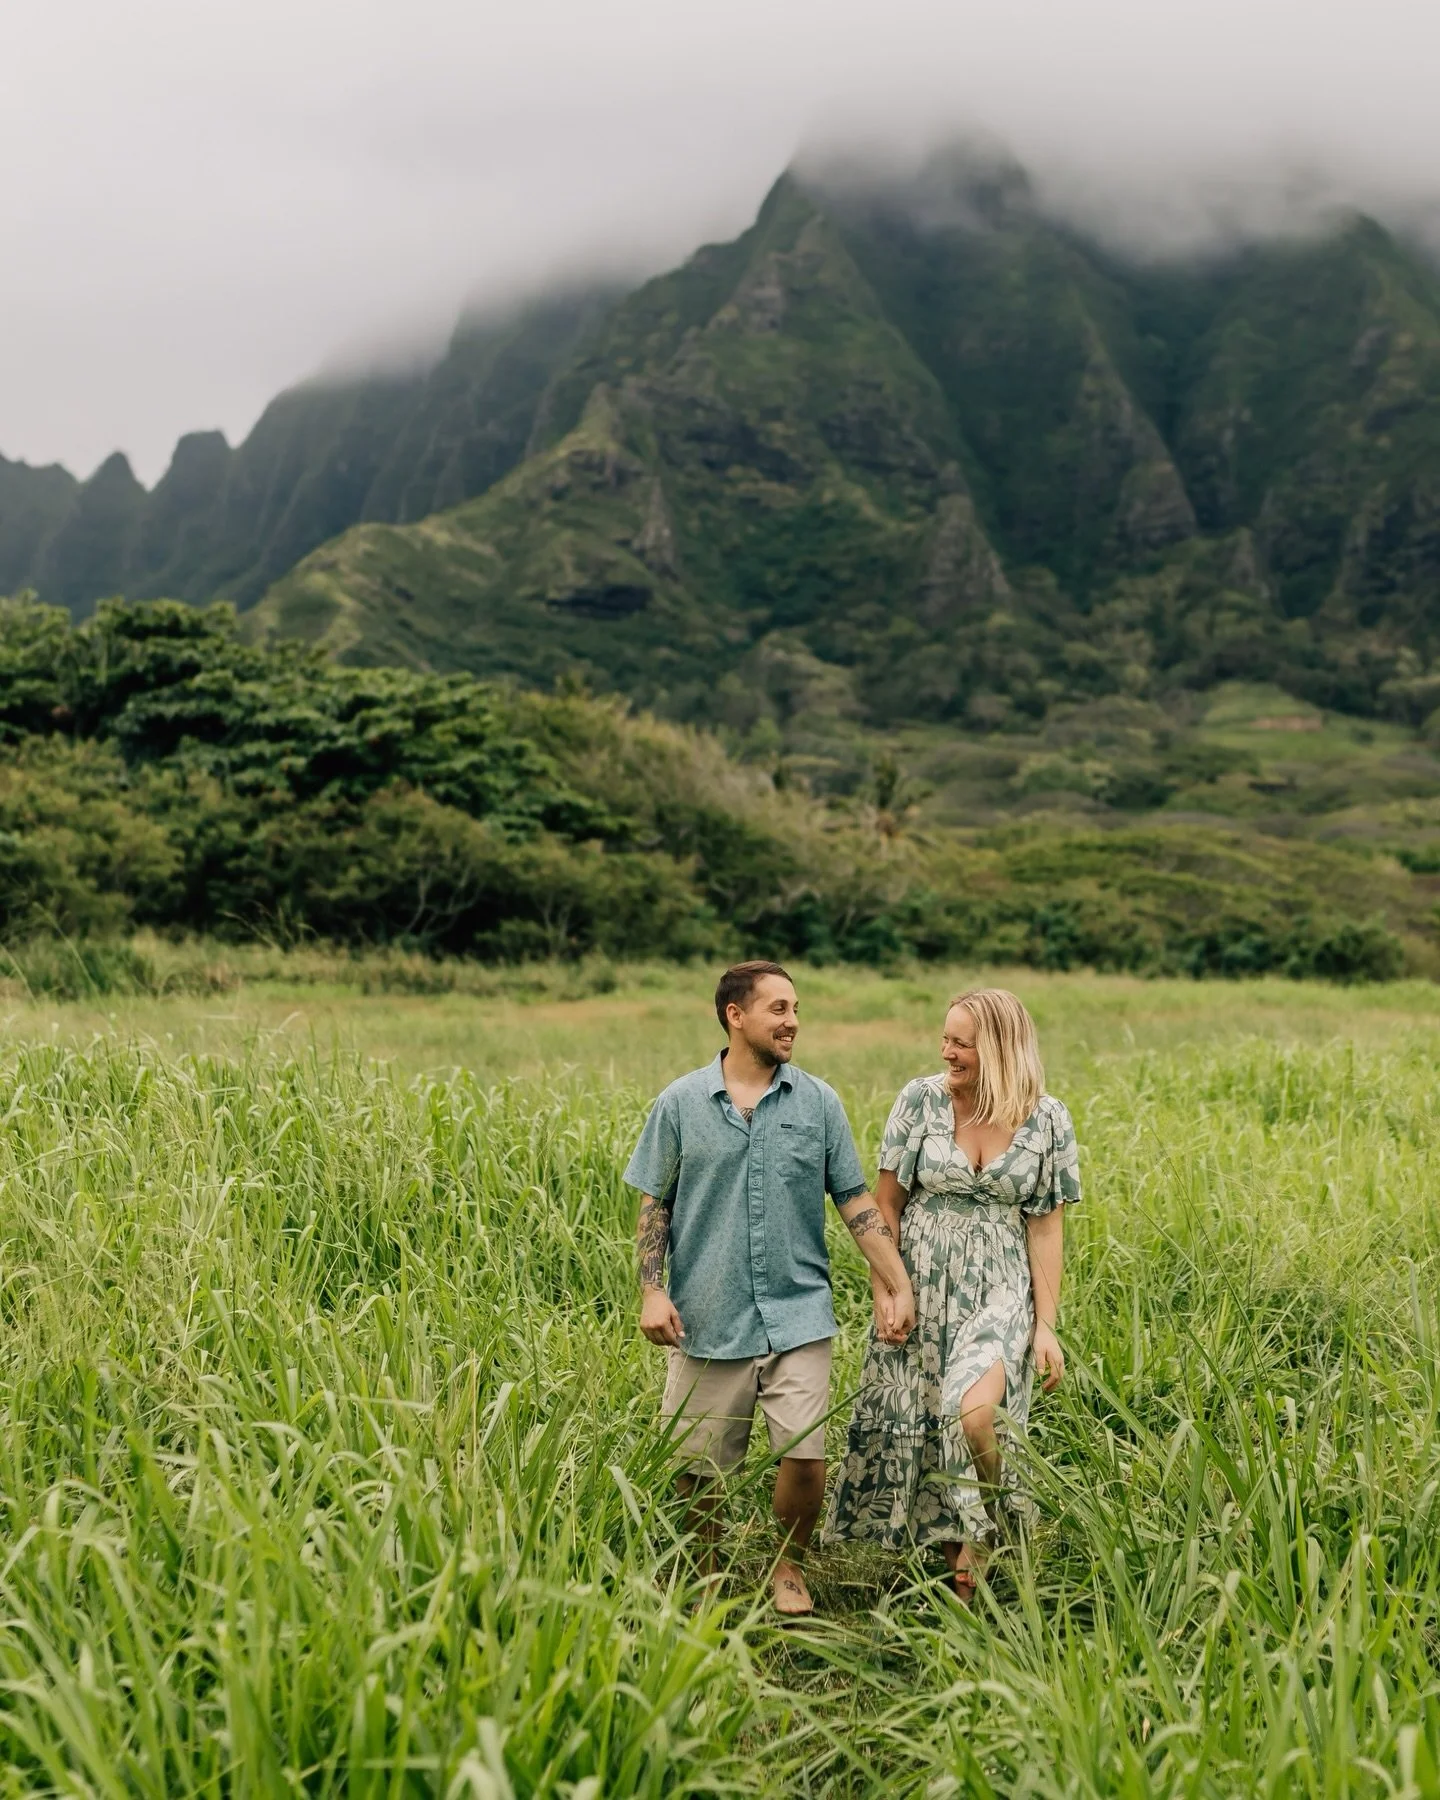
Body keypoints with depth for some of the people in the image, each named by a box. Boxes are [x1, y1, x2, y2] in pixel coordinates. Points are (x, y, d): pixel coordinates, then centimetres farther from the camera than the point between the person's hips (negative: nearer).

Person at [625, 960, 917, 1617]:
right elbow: (654, 1204, 5)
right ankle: (705, 1576, 33)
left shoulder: (819, 1102, 4)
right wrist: (652, 1292, -5)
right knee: (696, 1467, 8)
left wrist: (900, 1285, 1)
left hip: (798, 1317, 1)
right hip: (707, 1318, 0)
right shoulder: (680, 1103, 1)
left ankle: (789, 1566, 23)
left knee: (805, 1455, -6)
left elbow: (856, 1200, 6)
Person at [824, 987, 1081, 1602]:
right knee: (916, 1425, 5)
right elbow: (886, 1203, 1)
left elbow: (1046, 1225, 0)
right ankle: (961, 1578, 24)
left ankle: (993, 1524, 7)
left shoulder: (1046, 1119, -4)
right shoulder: (921, 1099, -4)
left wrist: (1047, 1324, -2)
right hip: (922, 1286, 2)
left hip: (999, 1291, -1)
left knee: (975, 1413, -24)